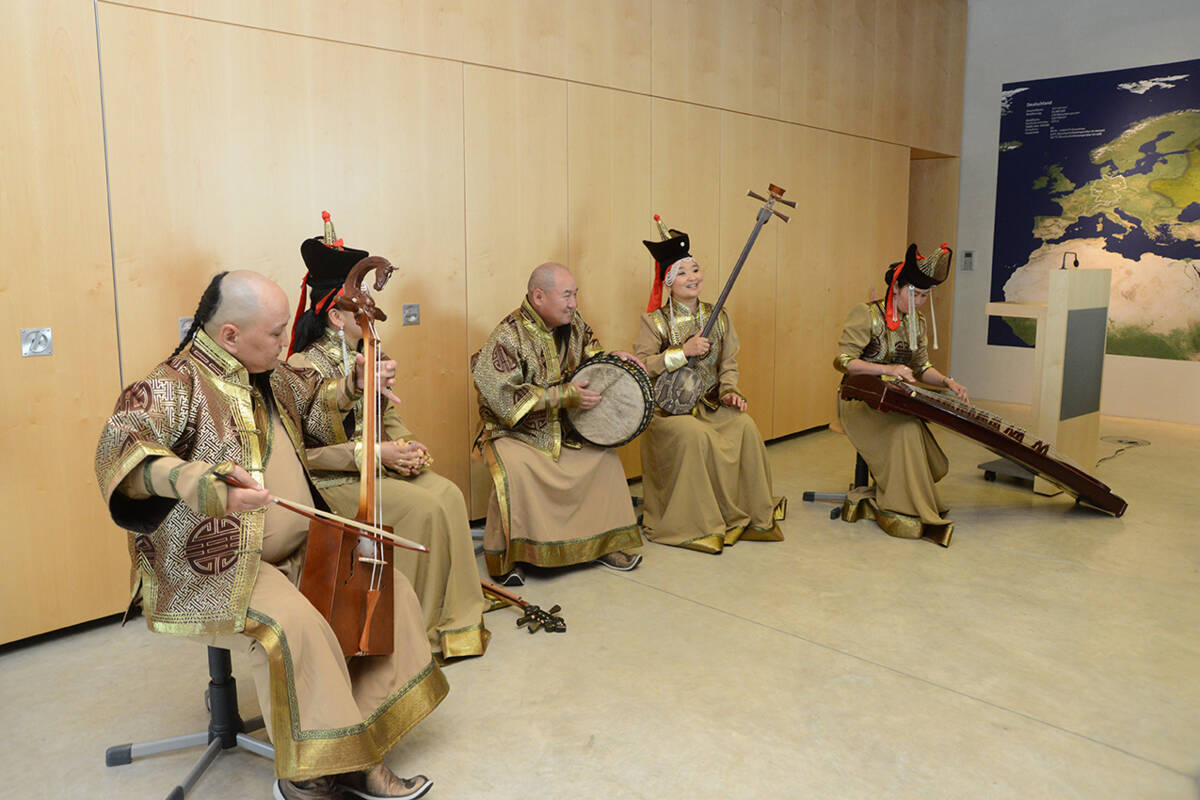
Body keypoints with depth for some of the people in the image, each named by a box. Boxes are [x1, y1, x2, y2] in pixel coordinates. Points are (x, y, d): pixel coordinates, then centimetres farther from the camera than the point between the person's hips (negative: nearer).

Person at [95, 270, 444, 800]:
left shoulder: (267, 375, 8)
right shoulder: (177, 385, -16)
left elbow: (311, 404, 29)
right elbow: (121, 449, -34)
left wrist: (355, 385, 11)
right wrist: (203, 481, -50)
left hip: (296, 553, 8)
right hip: (215, 571, -8)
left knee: (388, 589, -3)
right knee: (294, 627, -33)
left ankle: (360, 755, 4)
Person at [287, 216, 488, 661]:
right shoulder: (304, 367, -14)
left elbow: (389, 417, 16)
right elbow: (306, 452, -19)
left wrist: (406, 445, -6)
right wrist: (375, 453, -23)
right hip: (332, 480, -7)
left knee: (449, 495, -14)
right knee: (422, 507, -24)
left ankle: (455, 618, -3)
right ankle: (418, 628, -7)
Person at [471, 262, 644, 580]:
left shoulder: (572, 324, 1)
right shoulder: (508, 337, -20)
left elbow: (589, 354, 21)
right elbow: (504, 397, -26)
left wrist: (615, 359, -2)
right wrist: (565, 395, -26)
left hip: (561, 430, 7)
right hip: (512, 431, -7)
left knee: (605, 455, -6)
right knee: (516, 469, -33)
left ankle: (605, 542, 9)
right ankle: (503, 559, -15)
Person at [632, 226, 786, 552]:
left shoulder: (719, 317, 10)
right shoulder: (655, 321, -2)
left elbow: (728, 364, 12)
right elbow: (639, 367, -14)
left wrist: (729, 391, -7)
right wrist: (683, 351, -19)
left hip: (710, 404, 4)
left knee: (745, 427, -23)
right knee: (696, 436, -33)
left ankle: (751, 516, -7)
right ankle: (697, 524, -17)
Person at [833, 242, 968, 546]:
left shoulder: (917, 323, 12)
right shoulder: (866, 314, -9)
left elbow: (921, 367, 19)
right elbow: (843, 361, -17)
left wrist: (947, 382, -1)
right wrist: (888, 369, -27)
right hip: (860, 400, -7)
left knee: (935, 464, -9)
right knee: (906, 431, -32)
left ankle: (869, 500, -1)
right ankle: (899, 512, -21)